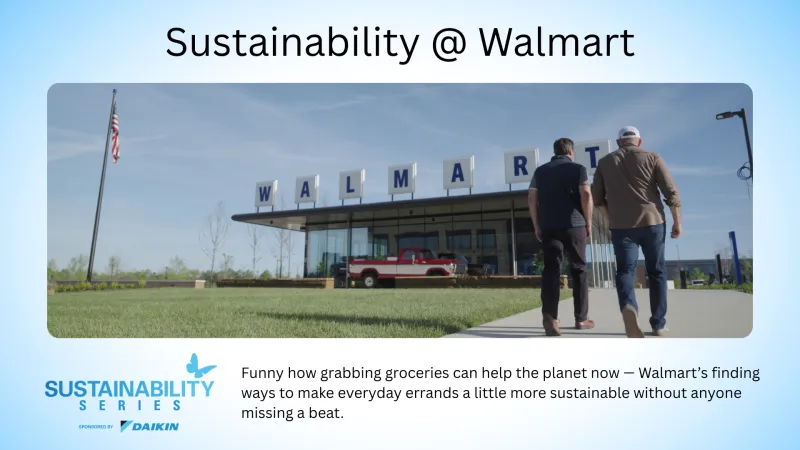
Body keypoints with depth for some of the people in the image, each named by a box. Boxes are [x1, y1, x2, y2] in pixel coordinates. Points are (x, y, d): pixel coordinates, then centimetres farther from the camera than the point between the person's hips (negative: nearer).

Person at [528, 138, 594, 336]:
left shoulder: (540, 171, 12)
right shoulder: (578, 169, 4)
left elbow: (531, 199, 7)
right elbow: (586, 195, -8)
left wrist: (536, 225, 11)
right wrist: (588, 222, 0)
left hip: (548, 226, 2)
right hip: (574, 225, -2)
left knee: (551, 269, -3)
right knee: (578, 270, 8)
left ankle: (549, 315, -21)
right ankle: (581, 318, 13)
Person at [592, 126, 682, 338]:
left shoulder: (604, 162, 9)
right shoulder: (652, 157, 4)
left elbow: (597, 198, 11)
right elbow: (672, 193, -3)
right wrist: (677, 222, 6)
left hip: (621, 226, 0)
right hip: (652, 222, 0)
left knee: (625, 271, 0)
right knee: (656, 273, 12)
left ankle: (628, 307, -30)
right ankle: (658, 324, 14)